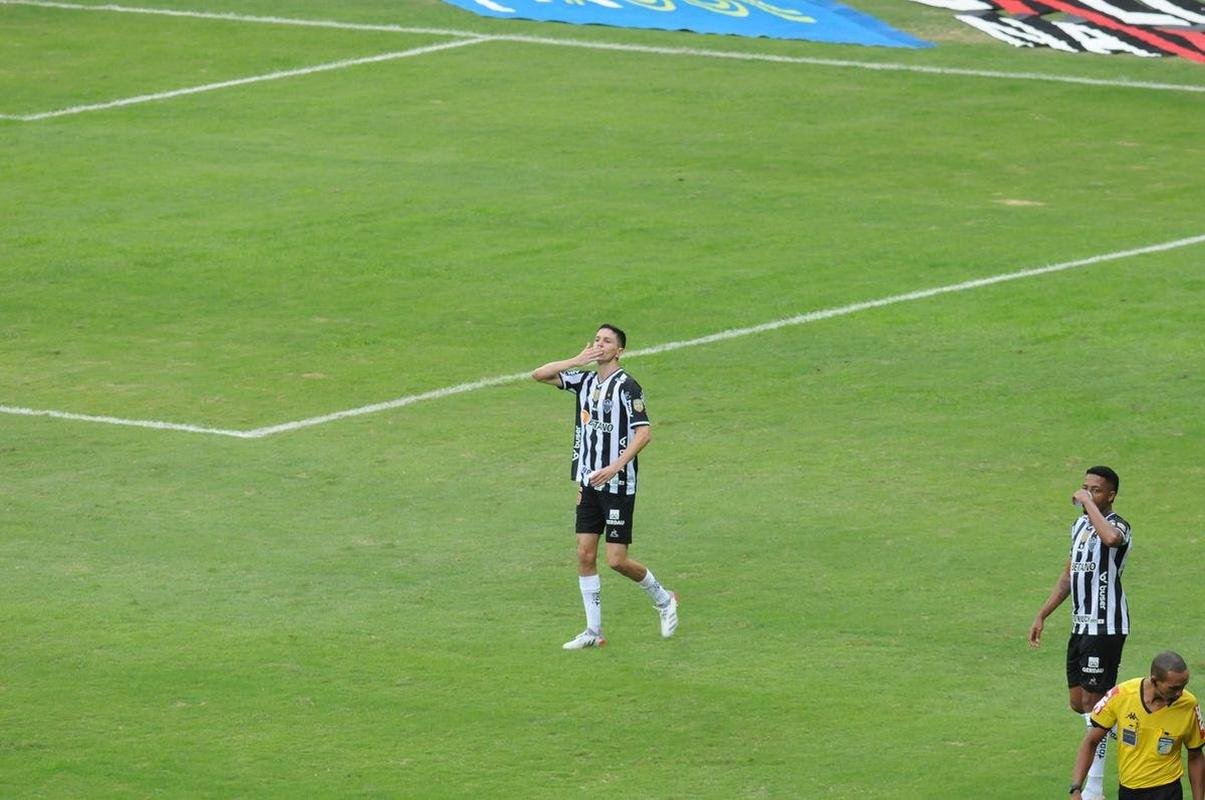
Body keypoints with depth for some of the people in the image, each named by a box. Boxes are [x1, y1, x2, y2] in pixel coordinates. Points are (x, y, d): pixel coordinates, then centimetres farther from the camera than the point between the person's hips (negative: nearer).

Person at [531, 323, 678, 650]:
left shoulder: (626, 387, -12)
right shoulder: (584, 381, 9)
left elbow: (643, 433, -17)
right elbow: (539, 375, 8)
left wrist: (615, 467, -26)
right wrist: (576, 362, -5)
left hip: (618, 485, -7)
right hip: (588, 483, 7)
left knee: (617, 559, -6)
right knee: (585, 555, 3)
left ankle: (663, 600, 20)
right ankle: (593, 632, 9)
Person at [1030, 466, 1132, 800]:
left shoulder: (1117, 525, -14)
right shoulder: (1080, 525, 14)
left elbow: (1111, 538, -42)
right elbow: (1069, 575, 24)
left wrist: (1088, 504, -28)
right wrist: (1042, 615, 22)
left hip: (1106, 627, -9)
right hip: (1082, 625, 9)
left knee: (1093, 701, -6)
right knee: (1079, 703, 12)